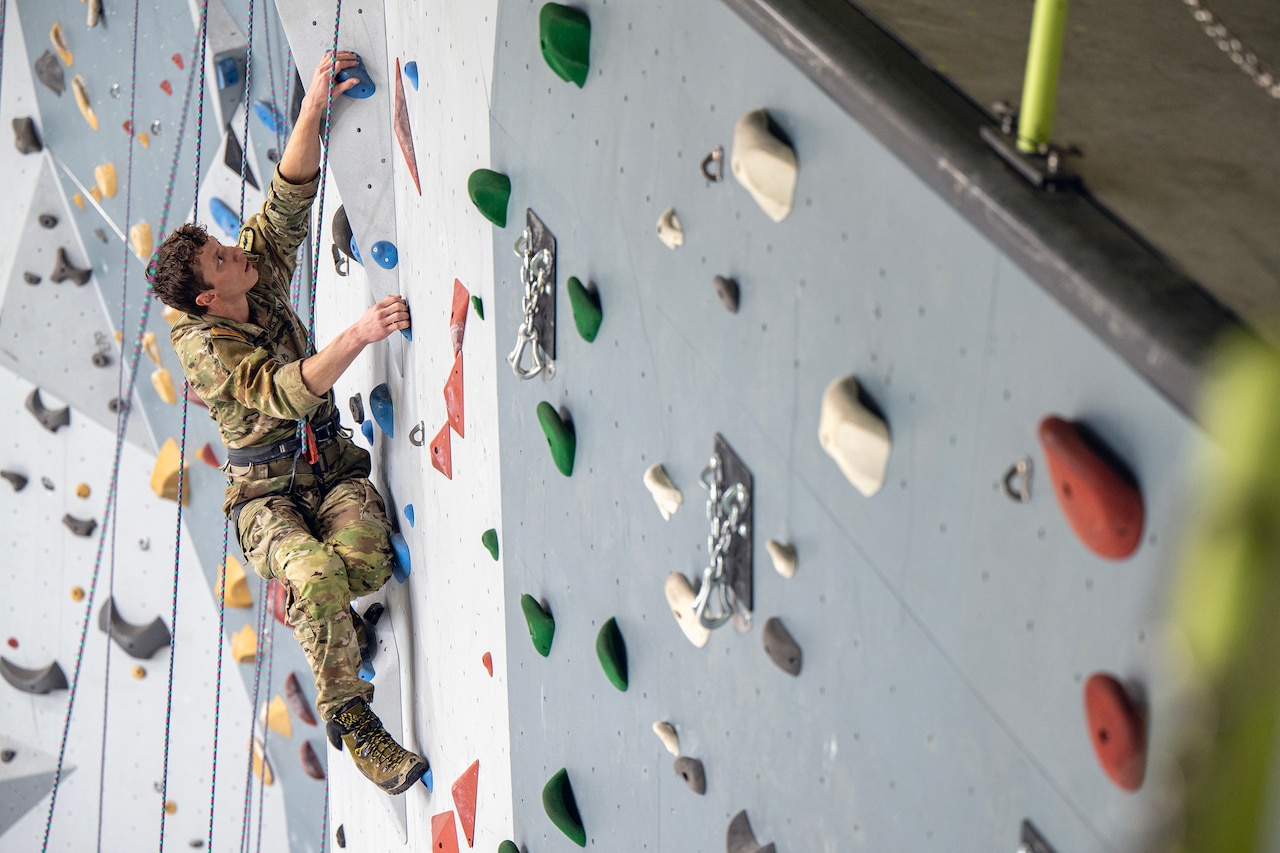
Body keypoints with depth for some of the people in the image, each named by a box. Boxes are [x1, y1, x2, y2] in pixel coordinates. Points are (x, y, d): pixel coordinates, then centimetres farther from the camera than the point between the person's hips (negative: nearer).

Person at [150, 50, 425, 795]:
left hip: (332, 465, 5)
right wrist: (359, 335, -41)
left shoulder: (262, 273, 2)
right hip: (267, 490, -5)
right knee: (317, 578, -35)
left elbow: (290, 198, -5)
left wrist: (315, 107, -18)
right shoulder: (203, 348, -15)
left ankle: (313, 614, 6)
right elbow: (285, 393, -30)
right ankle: (349, 717, -15)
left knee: (368, 559, -29)